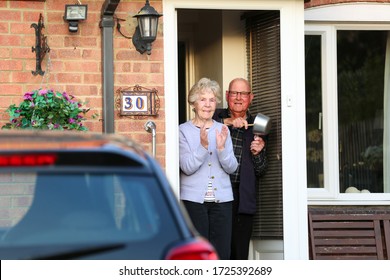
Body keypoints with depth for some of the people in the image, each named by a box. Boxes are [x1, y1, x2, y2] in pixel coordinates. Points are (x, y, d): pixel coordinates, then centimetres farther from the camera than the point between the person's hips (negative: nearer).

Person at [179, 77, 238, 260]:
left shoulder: (222, 130, 12)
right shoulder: (183, 130, 1)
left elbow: (232, 167, 4)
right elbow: (187, 167, -9)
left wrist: (221, 147, -14)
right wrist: (203, 146, -22)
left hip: (221, 199, 3)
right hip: (194, 199, -3)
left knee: (222, 254, 0)